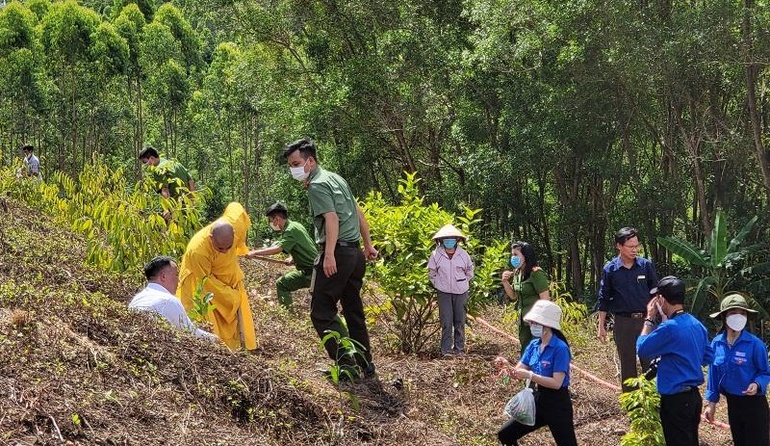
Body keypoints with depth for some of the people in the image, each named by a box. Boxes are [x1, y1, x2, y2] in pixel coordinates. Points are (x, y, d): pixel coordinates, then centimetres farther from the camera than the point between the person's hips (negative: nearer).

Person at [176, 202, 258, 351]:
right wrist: (232, 296, -18)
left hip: (228, 279, 6)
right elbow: (206, 280, -26)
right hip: (201, 279, -5)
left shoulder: (235, 226, -30)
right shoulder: (197, 250, -41)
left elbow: (235, 207, -5)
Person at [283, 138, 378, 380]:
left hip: (338, 252, -10)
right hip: (355, 253, 10)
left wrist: (329, 255, -30)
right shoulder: (336, 178, 19)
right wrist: (368, 245, 28)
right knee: (353, 310, 16)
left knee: (321, 312, -7)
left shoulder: (317, 185, -9)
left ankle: (347, 364, -13)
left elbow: (332, 218, -22)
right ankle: (365, 364, 21)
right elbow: (358, 213, 23)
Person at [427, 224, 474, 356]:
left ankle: (459, 348, 16)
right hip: (444, 292, -1)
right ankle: (446, 349, 1)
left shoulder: (463, 254, -3)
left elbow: (469, 271, 13)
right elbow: (432, 272, 7)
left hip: (460, 292, 1)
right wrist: (438, 284, 4)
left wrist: (465, 283, 10)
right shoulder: (436, 255, -7)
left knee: (460, 321, 7)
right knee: (446, 321, -4)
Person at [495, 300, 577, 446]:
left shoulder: (560, 349, -20)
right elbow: (519, 372, 2)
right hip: (538, 400, 8)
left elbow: (557, 383, -25)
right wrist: (507, 365, -18)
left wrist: (530, 375, -30)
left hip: (557, 404, -8)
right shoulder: (534, 345, 2)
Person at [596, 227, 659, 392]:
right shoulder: (610, 269, -2)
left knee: (650, 362, 0)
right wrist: (601, 326, 3)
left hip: (646, 320, 0)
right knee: (627, 365, 8)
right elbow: (604, 299, 5)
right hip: (623, 322, 0)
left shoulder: (646, 265, 0)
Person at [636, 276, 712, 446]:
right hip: (694, 396, 8)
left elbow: (642, 349, -10)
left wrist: (649, 319, -4)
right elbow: (707, 358, 16)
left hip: (676, 399, -8)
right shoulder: (697, 324, 6)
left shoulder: (669, 328, -21)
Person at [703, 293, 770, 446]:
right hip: (732, 402, 4)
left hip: (754, 404, -4)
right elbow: (714, 373, 5)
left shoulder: (755, 344, -15)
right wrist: (711, 402, 6)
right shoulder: (716, 343, -3)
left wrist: (757, 385, -27)